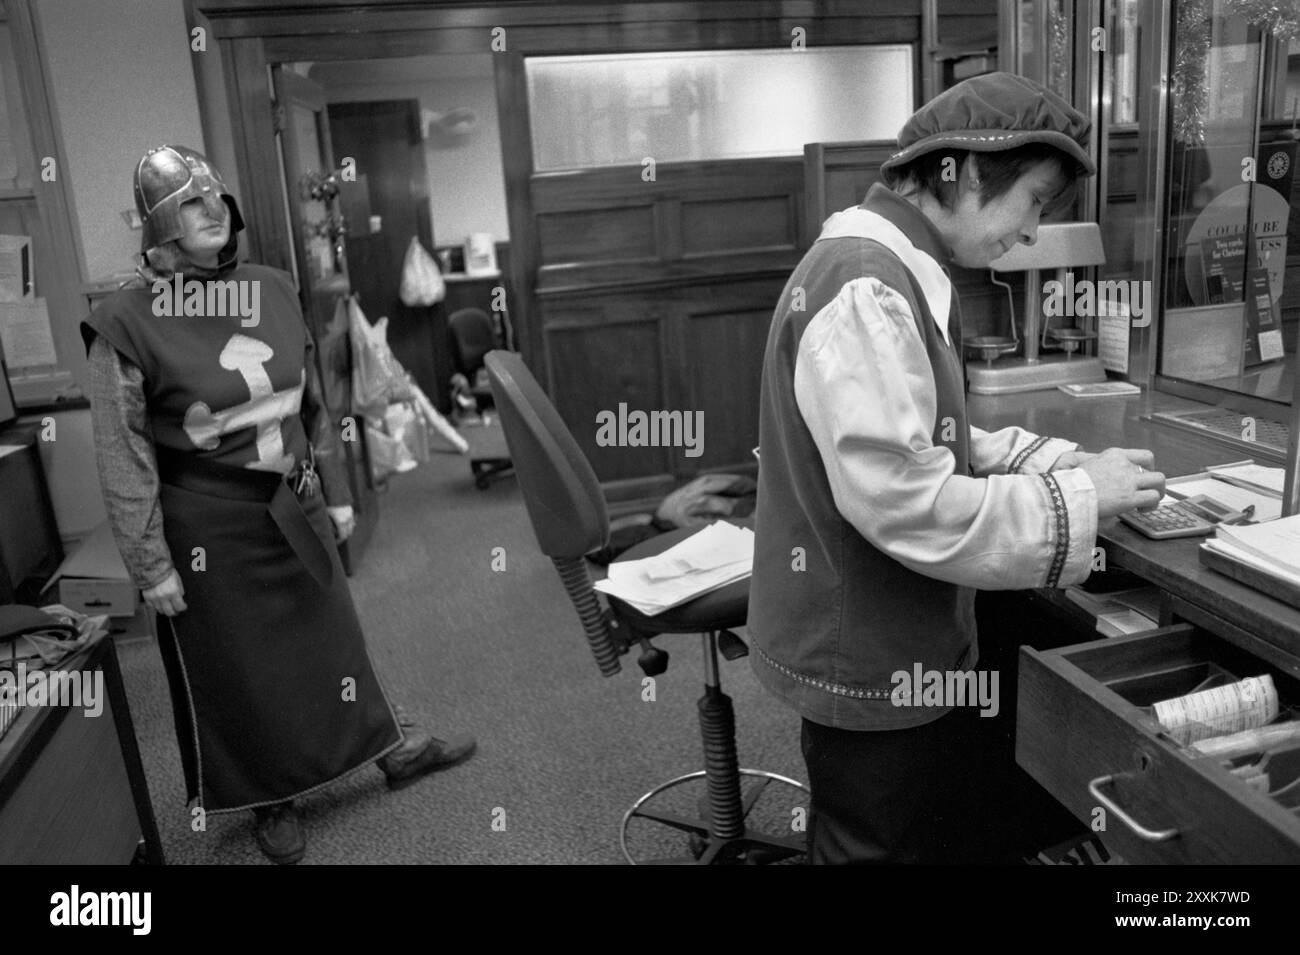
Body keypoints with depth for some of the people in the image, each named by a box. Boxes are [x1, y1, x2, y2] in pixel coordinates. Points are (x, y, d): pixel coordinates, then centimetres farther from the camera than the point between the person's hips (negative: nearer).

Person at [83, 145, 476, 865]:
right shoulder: (125, 322, -14)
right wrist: (150, 566, -11)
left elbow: (313, 405, 8)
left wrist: (336, 493, 11)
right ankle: (269, 800, 36)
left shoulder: (274, 290, -1)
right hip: (209, 527, -4)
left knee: (330, 635, 19)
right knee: (236, 670, 13)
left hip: (294, 509, 4)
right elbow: (123, 459, -12)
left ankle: (395, 749, 38)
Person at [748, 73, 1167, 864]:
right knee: (887, 843, 13)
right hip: (871, 666, -10)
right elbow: (904, 502, -29)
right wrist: (1079, 498, -17)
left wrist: (1060, 462, 1)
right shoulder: (865, 291, -24)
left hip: (912, 648, 10)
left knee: (968, 837, 25)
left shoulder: (898, 274, 8)